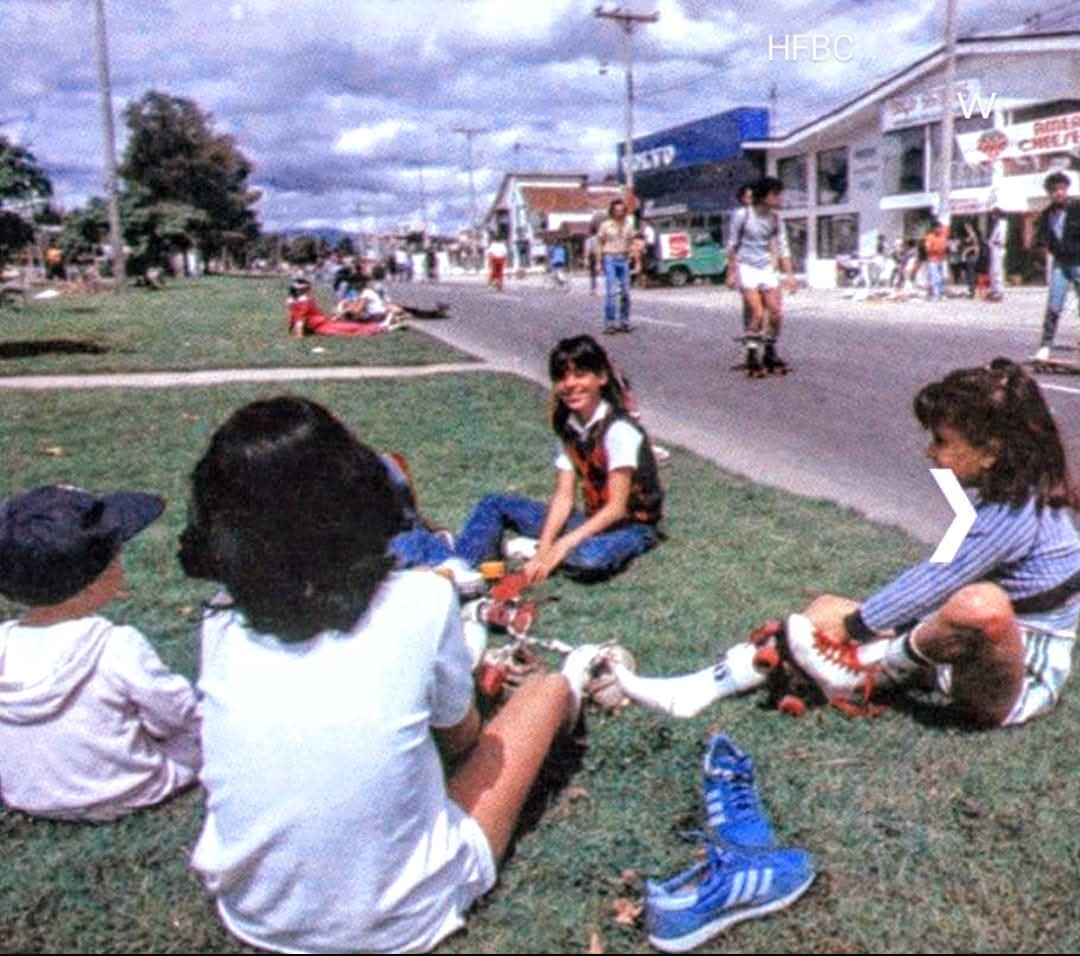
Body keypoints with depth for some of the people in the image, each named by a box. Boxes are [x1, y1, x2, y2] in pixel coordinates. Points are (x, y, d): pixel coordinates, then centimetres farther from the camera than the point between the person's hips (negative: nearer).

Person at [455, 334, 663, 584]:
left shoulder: (619, 430, -21)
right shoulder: (568, 427, 0)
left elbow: (617, 507, -22)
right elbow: (563, 497, -5)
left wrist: (563, 545, -26)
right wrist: (545, 546, -20)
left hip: (632, 525, -7)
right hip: (595, 520, 7)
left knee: (588, 559, -41)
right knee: (494, 505, 1)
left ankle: (530, 551, -13)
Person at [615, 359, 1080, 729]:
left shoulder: (1016, 515, -23)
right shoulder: (1005, 501, 6)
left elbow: (936, 580, -23)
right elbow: (937, 578, 9)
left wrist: (854, 623, -14)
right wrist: (863, 617, 1)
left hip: (1019, 681, -10)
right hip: (969, 662, 10)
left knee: (981, 602, -43)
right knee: (825, 608, 3)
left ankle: (868, 670, -15)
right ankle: (698, 690, -5)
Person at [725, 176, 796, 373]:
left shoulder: (776, 219, 1)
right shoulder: (742, 215, -10)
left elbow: (783, 248, 5)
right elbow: (733, 244, -3)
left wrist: (789, 275, -2)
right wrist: (732, 272, -4)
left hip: (766, 268, 5)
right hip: (746, 268, -5)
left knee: (776, 313, -2)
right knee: (758, 313, -15)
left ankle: (769, 353, 15)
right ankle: (752, 355, -1)